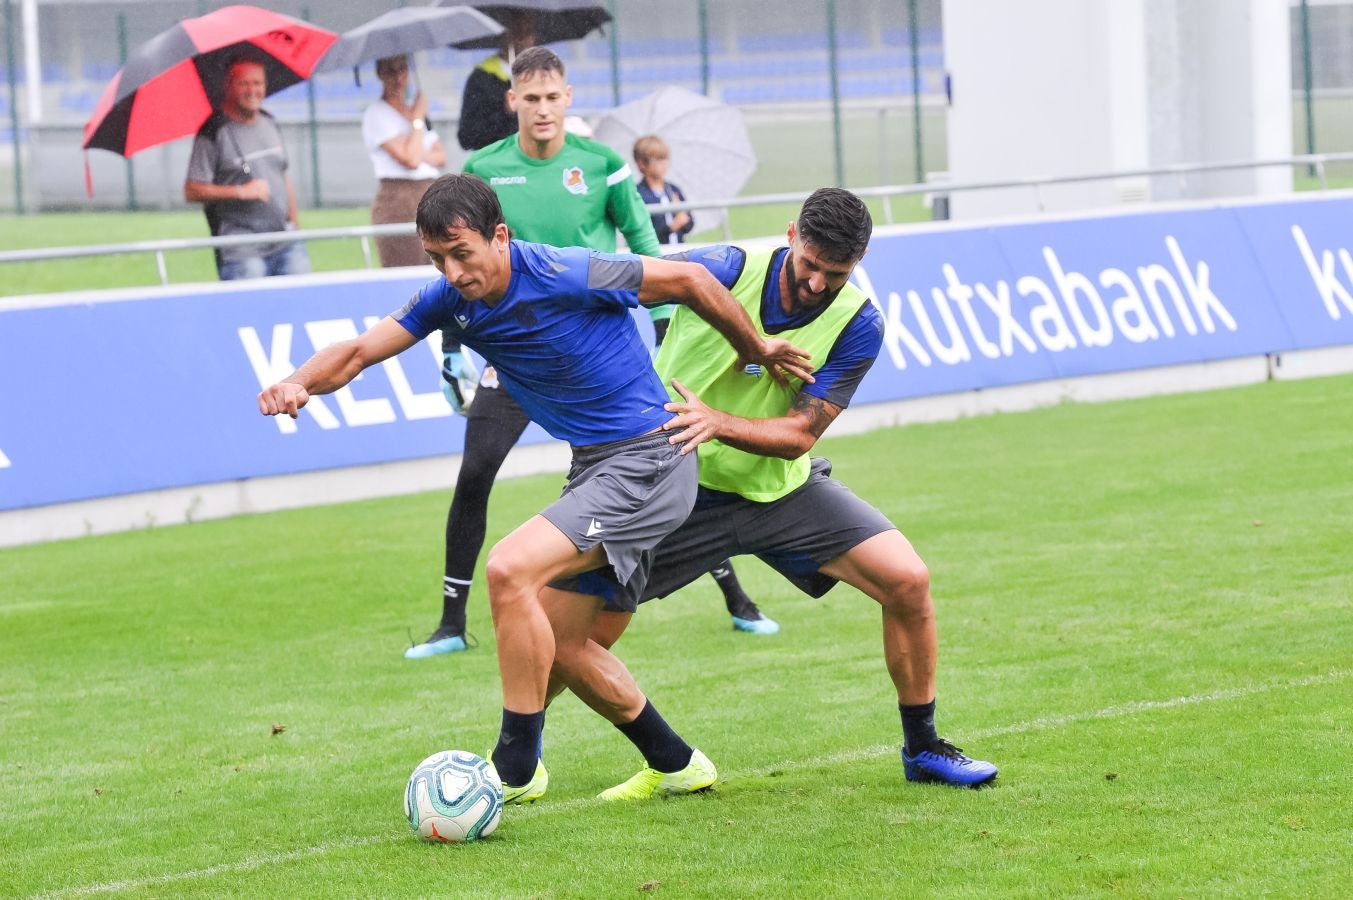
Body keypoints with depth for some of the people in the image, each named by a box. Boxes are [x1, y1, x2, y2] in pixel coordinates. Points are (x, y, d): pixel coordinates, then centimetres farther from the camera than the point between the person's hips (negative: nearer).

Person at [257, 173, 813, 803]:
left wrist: (758, 350, 2)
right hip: (593, 468, 9)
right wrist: (300, 382, -25)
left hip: (648, 461, -9)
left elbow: (688, 281, -11)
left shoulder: (566, 276, -21)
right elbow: (359, 351, -2)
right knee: (561, 647, 11)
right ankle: (677, 766, 29)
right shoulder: (449, 300, -1)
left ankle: (516, 768, -15)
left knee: (509, 570, -23)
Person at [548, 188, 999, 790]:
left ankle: (922, 748, 8)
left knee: (907, 581, -11)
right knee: (585, 633, -9)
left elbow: (798, 435, -17)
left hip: (781, 491, 2)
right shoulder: (724, 270, -19)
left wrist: (716, 421, -33)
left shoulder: (858, 324, -13)